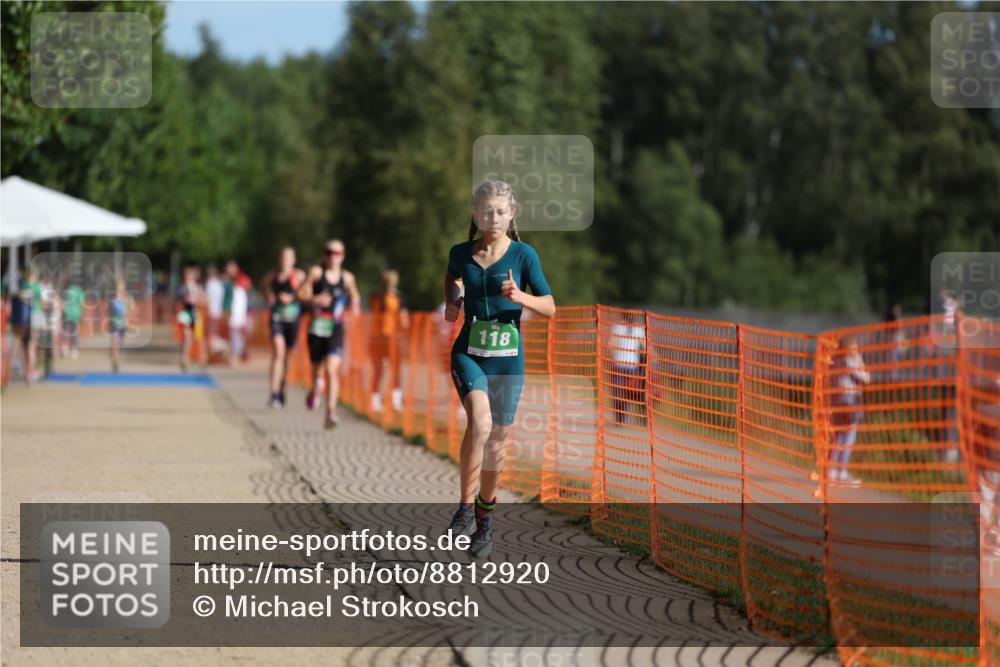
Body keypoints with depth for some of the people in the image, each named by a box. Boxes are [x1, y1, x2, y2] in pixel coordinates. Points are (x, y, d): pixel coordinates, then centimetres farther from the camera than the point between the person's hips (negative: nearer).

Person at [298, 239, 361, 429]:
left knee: (332, 370, -16)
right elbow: (302, 293, 0)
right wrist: (315, 299, -18)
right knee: (317, 368, 15)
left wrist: (354, 305, 0)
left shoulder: (347, 277, 5)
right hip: (317, 328, 1)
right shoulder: (316, 273, 0)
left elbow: (355, 296, 21)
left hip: (336, 329, -1)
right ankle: (315, 388, 50)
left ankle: (331, 412, -20)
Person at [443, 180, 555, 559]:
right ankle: (465, 506, -16)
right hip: (469, 353, 0)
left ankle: (484, 520, 29)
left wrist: (520, 297, -21)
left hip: (508, 357, 0)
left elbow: (550, 308, -2)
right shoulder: (461, 254, 2)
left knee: (496, 442, 9)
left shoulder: (523, 255, -3)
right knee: (480, 422, -27)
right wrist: (451, 302, 4)